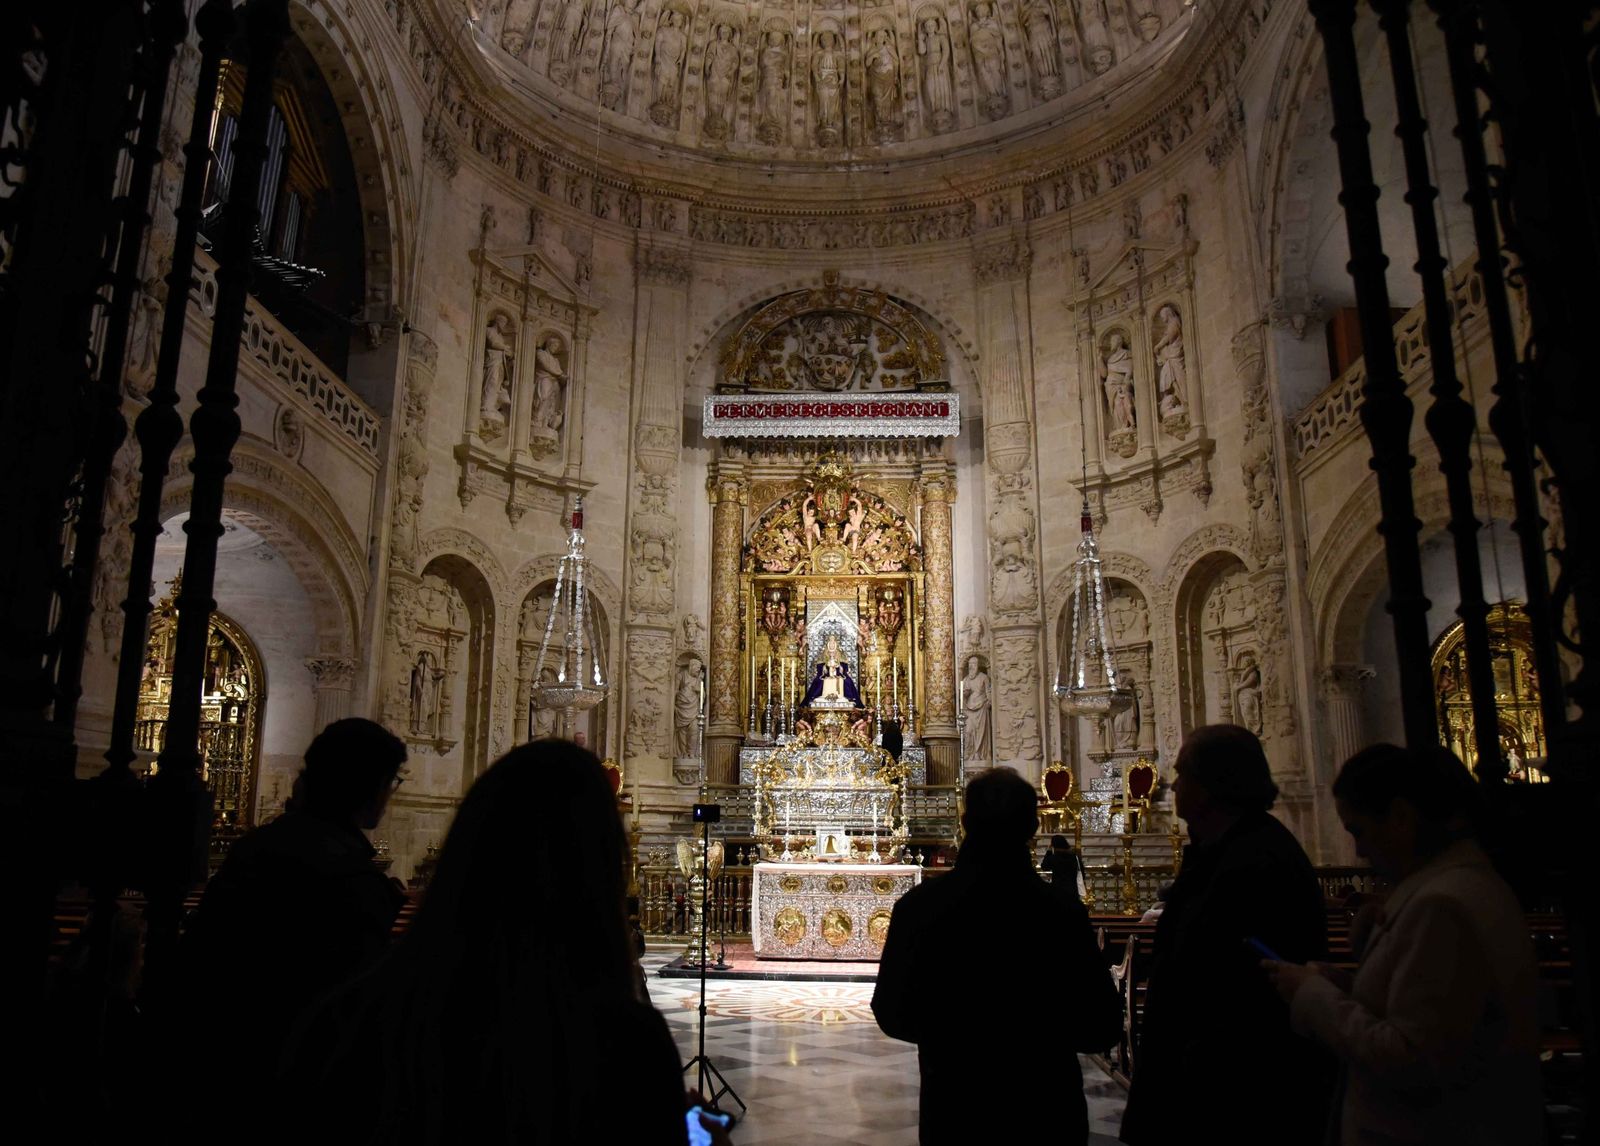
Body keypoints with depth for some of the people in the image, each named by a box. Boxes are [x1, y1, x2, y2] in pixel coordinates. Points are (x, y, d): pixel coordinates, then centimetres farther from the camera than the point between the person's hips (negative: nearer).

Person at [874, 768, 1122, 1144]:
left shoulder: (917, 906, -13)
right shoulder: (1062, 914, -17)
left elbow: (891, 1015, -4)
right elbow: (1101, 1029, -10)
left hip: (951, 1107, 1)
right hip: (1044, 1109, 0)